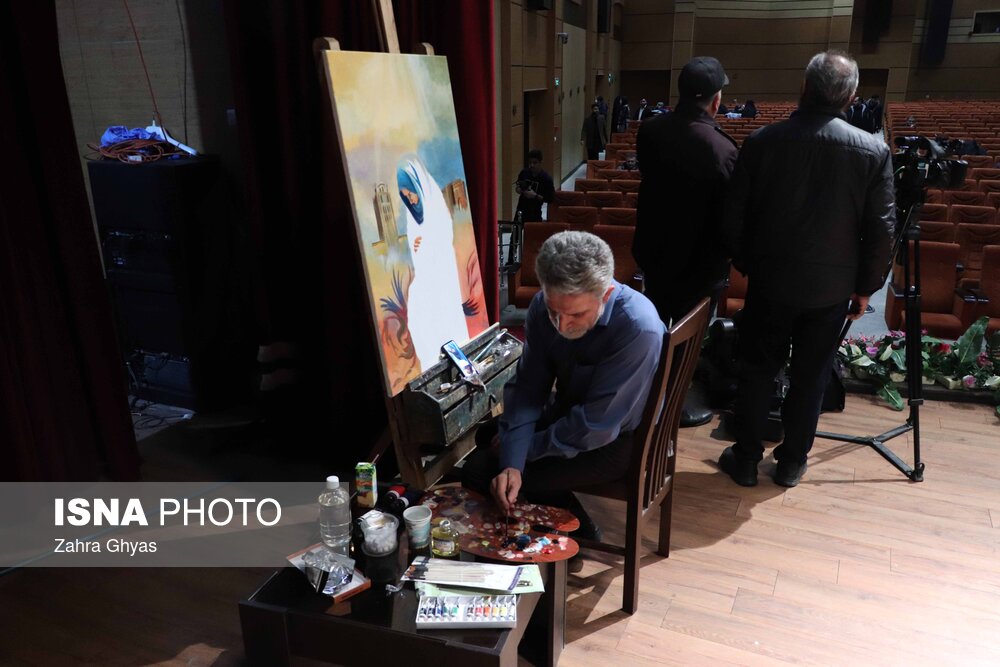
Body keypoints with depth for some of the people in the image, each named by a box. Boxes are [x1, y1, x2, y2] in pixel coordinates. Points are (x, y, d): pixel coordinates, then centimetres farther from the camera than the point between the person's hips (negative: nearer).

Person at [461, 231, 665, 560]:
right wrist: (511, 463, -24)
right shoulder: (544, 307, -16)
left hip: (612, 441, -7)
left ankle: (577, 530, 9)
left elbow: (595, 427, -29)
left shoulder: (638, 329, -35)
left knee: (478, 471, -12)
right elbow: (527, 388, -12)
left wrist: (526, 448, -18)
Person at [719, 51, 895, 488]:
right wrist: (865, 286, 7)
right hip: (832, 286, 1)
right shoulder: (874, 151, -9)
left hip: (770, 280, 0)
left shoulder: (761, 141, -9)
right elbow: (881, 229, -6)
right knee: (810, 377, 14)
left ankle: (746, 459, 23)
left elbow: (734, 216, -4)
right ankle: (792, 463, 27)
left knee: (757, 372, 13)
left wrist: (746, 263, 12)